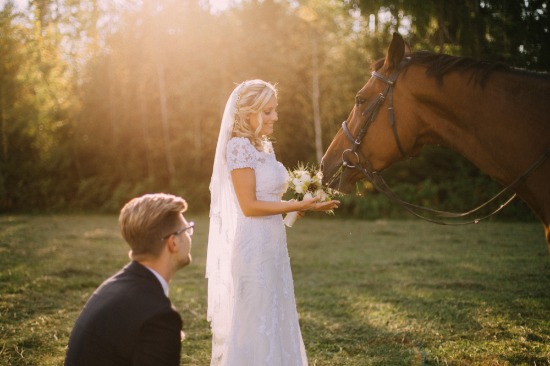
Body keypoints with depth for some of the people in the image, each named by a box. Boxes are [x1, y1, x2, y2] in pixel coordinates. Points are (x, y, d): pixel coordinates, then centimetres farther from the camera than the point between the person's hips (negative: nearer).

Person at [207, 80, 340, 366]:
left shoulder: (263, 147, 12)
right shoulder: (239, 146, -14)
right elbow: (249, 206, -18)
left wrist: (304, 202, 7)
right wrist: (298, 206, -18)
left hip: (271, 244, 9)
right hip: (252, 248, -9)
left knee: (274, 322, 16)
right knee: (254, 324, 1)